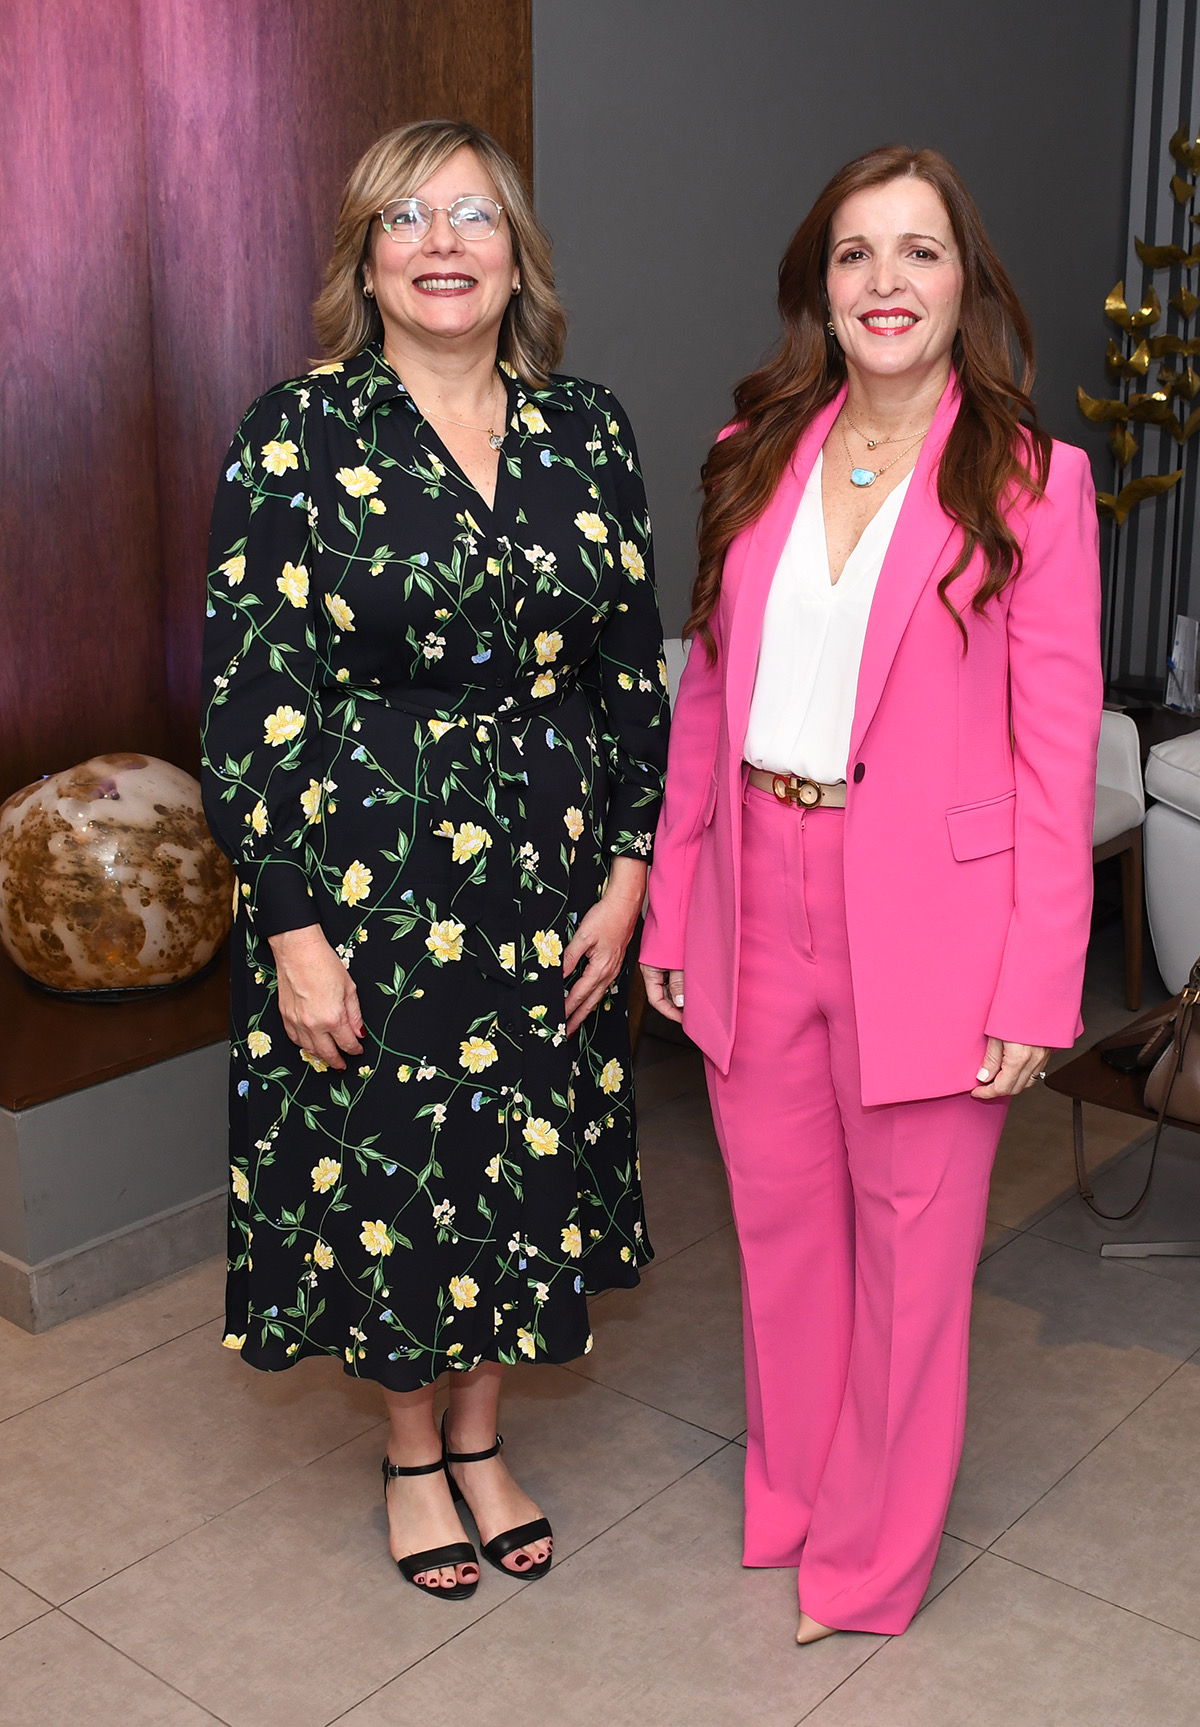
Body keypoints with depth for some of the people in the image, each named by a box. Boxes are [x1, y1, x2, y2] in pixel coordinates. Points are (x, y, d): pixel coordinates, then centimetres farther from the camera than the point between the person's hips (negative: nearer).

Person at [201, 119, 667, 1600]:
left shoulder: (587, 433, 3)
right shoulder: (298, 436, -8)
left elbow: (635, 668, 6)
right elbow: (249, 697, -11)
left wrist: (626, 872, 0)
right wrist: (293, 927, -14)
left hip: (551, 881, 4)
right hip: (365, 881, -3)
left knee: (525, 1158, 14)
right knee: (383, 1163, 10)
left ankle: (479, 1437, 39)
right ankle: (412, 1454, 36)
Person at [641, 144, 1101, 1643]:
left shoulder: (1030, 482, -6)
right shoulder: (756, 459, 6)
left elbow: (1058, 752, -8)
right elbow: (708, 694, 9)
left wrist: (1035, 988, -11)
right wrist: (671, 901, 7)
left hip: (925, 917, -4)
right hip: (761, 898, 4)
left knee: (910, 1240, 10)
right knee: (779, 1218, 17)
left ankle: (872, 1555, 32)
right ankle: (789, 1493, 41)